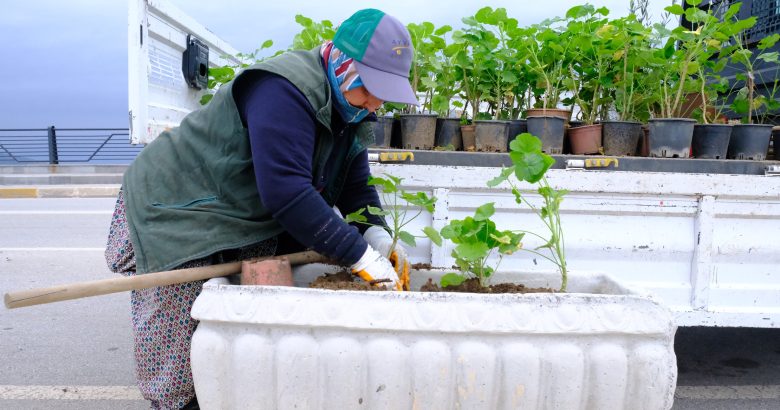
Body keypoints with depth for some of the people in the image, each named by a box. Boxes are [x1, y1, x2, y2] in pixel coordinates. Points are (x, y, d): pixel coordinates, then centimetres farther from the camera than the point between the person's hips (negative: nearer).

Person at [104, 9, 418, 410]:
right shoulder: (283, 91, -31)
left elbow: (354, 186, 2)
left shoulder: (349, 109, 1)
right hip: (175, 209, -8)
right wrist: (359, 255, -34)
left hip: (248, 224, 8)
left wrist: (376, 233, -17)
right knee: (178, 326, -4)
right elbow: (286, 192, -38)